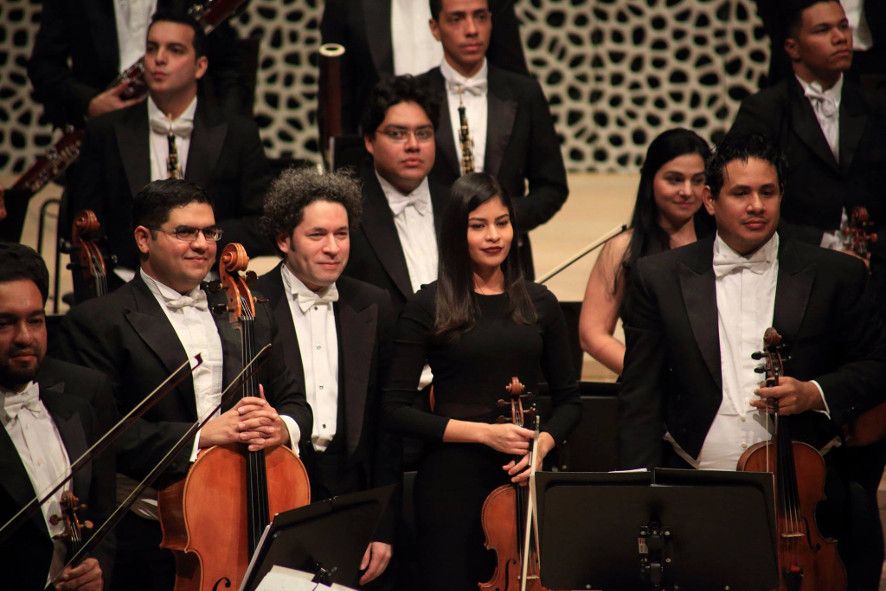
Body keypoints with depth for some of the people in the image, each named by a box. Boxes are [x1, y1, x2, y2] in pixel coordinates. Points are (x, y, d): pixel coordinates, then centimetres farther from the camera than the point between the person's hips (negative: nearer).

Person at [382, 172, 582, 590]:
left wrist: (542, 444, -7)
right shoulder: (429, 308, -2)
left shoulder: (539, 304, 8)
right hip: (452, 481, -3)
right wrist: (483, 432, -14)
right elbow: (396, 411, -6)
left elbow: (568, 400, 14)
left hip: (523, 481, 3)